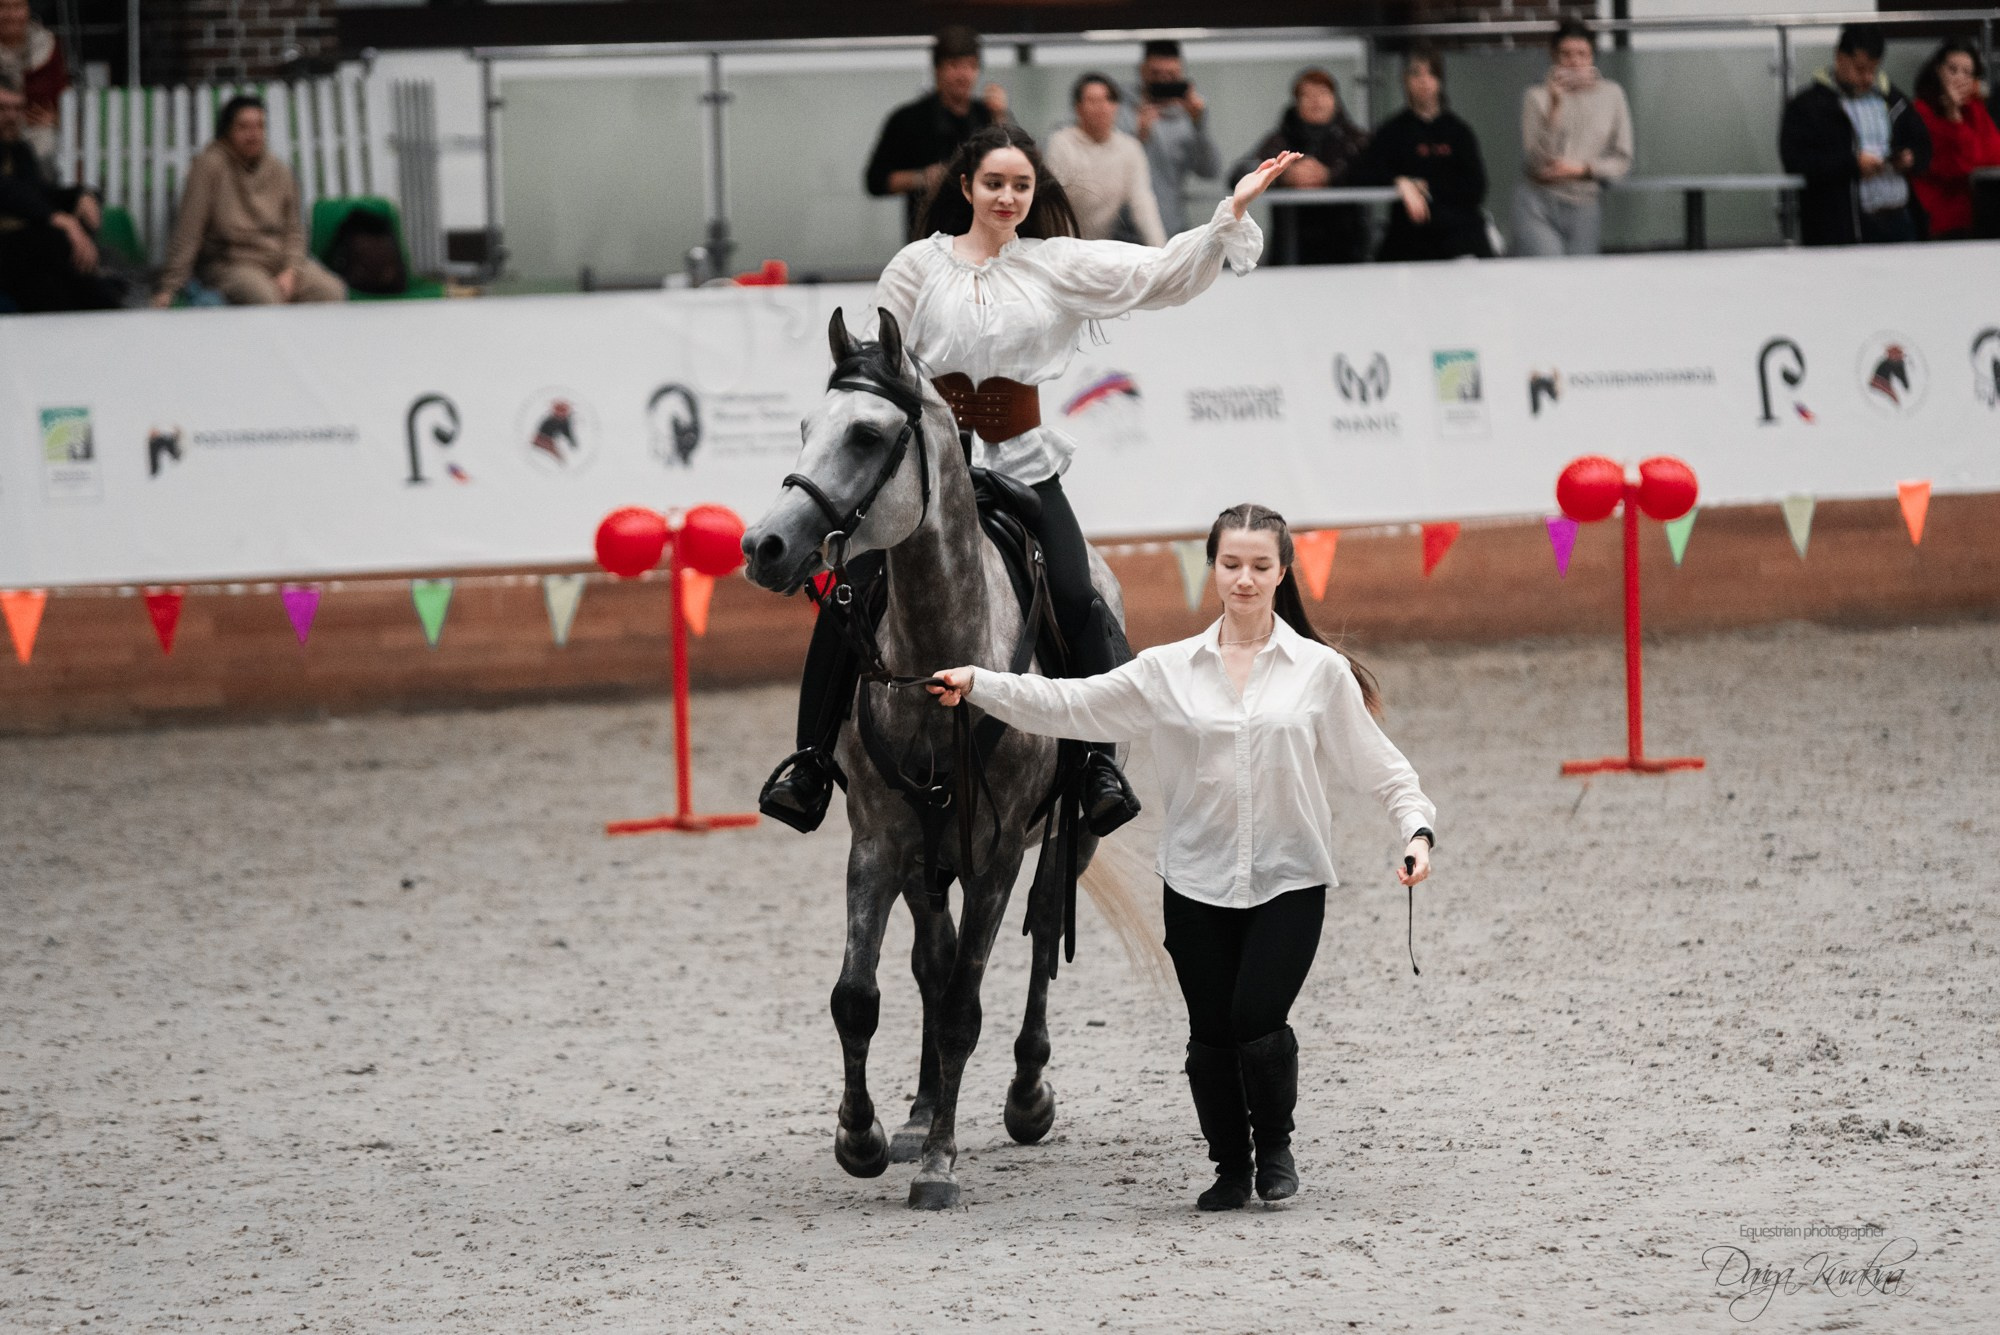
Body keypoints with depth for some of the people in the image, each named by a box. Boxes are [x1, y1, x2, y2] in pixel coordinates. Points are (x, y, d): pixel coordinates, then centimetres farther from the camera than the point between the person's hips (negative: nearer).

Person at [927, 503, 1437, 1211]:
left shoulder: (1320, 672, 1)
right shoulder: (1170, 671, 4)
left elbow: (1378, 763, 4)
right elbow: (1072, 704, 1)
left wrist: (1416, 827, -12)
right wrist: (977, 684, -9)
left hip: (1288, 882, -2)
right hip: (1198, 881, 2)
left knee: (1258, 1021, -14)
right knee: (1211, 1036, 3)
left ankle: (1276, 1146, 13)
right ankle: (1231, 1167, 25)